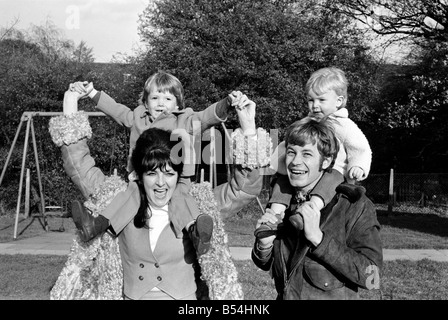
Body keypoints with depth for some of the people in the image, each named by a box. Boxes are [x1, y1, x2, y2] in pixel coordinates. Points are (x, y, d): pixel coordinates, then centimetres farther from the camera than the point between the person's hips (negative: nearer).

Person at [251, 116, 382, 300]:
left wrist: (318, 238, -24)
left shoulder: (355, 206, -12)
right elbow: (265, 265, 9)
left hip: (334, 296, -3)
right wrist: (264, 244, -11)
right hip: (284, 296, 3)